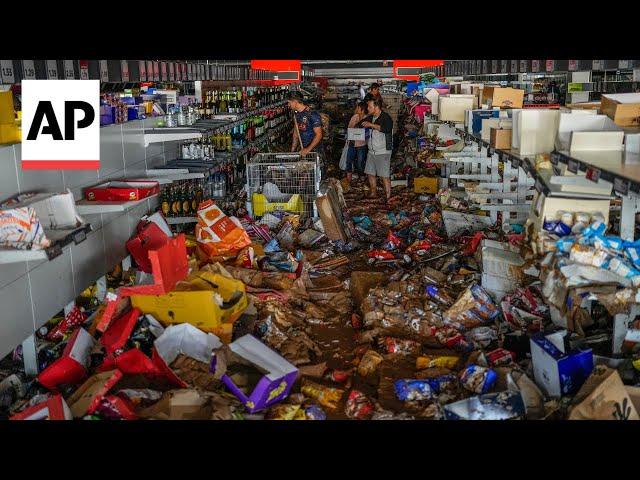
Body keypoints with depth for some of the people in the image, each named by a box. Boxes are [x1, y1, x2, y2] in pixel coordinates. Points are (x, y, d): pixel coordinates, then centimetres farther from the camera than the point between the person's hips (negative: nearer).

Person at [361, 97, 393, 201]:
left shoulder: (386, 117, -11)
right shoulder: (371, 117, 12)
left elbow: (387, 128, -31)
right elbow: (362, 124, 32)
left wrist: (371, 125, -26)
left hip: (383, 152, -8)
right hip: (371, 151, 8)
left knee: (384, 175, -8)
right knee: (370, 173, 13)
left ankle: (388, 197, -3)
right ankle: (373, 194, 26)